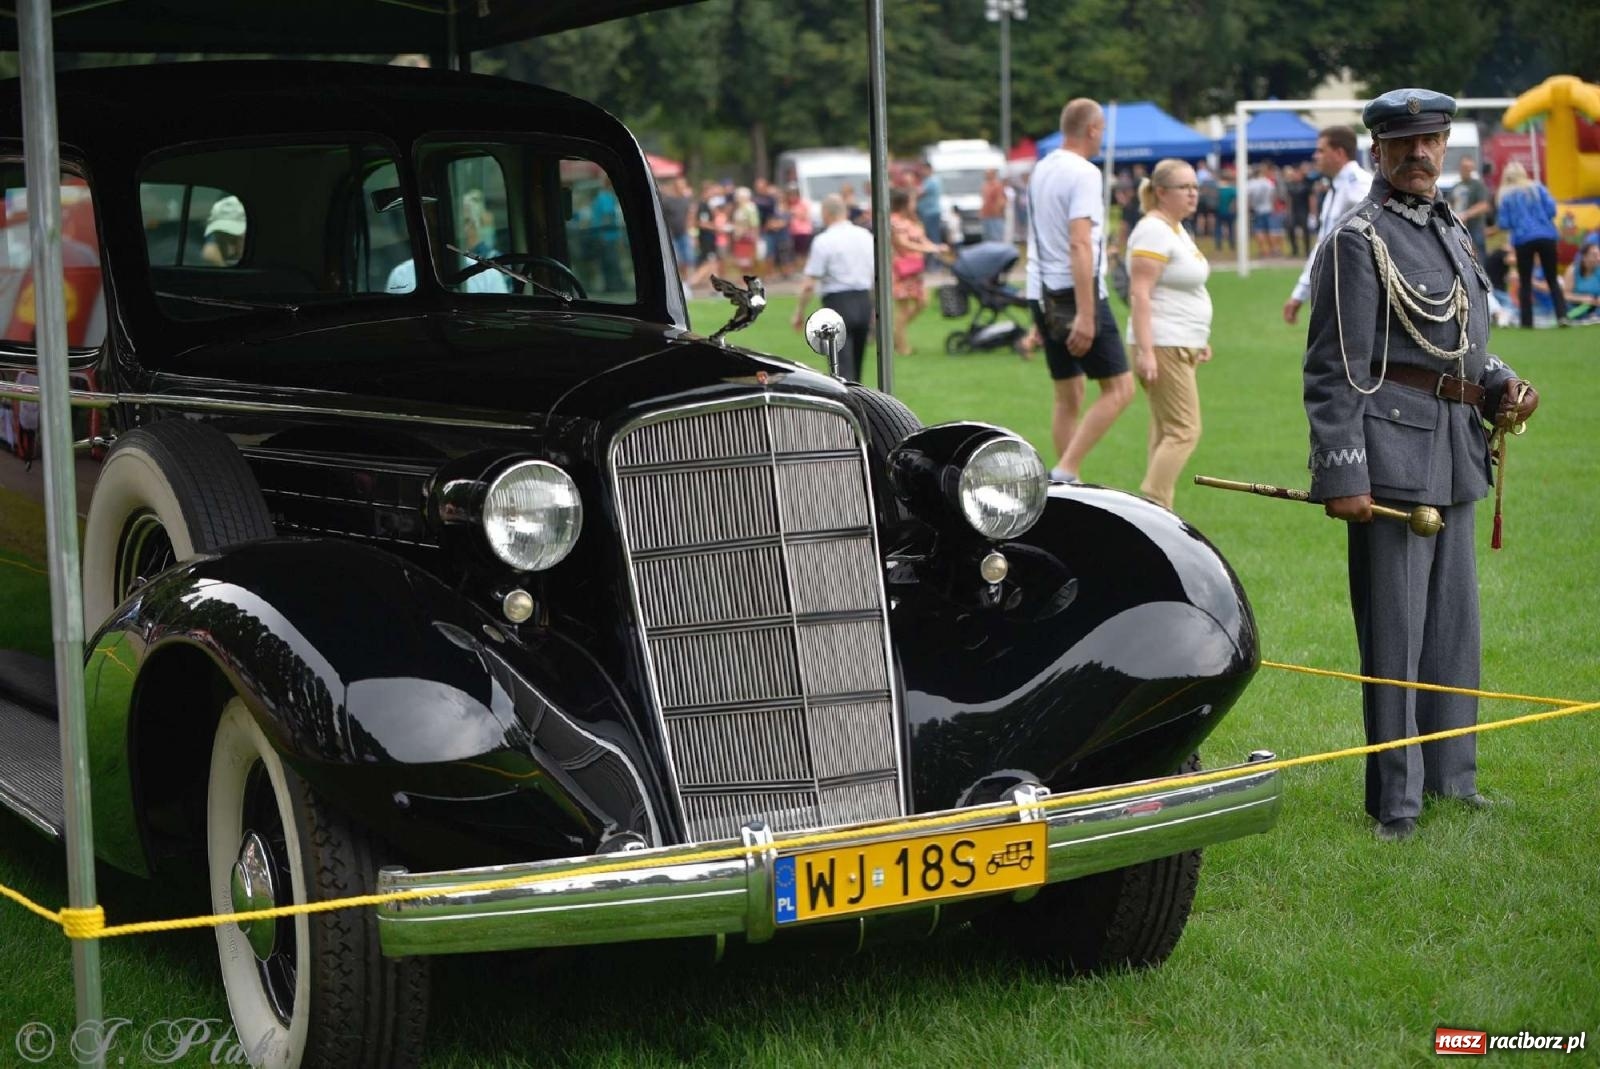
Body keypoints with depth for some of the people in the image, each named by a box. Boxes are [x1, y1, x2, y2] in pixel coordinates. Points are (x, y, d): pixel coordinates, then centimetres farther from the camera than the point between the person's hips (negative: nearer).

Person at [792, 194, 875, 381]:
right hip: (864, 301, 6)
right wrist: (875, 312, 19)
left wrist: (799, 312, 0)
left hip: (837, 302, -6)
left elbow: (809, 284, -11)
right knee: (856, 366, 17)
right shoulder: (866, 236, 8)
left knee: (843, 368, -7)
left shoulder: (823, 241, -9)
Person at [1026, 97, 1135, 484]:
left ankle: (1067, 480, 14)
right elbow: (1079, 244, -21)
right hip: (1077, 293, -9)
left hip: (1041, 293, 9)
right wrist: (1086, 315, -24)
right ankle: (1065, 472, -11)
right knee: (1119, 388, -2)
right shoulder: (1084, 174, -13)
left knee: (1067, 396, 14)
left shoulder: (1040, 170, 14)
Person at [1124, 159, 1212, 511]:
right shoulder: (1153, 231, -14)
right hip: (1162, 347, -10)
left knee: (1166, 433, 10)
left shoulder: (1177, 228, 17)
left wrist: (1200, 339, 26)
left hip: (1181, 347, 10)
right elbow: (1140, 294, -21)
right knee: (1184, 431, -12)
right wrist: (1144, 351, -27)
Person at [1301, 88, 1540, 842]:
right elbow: (1334, 372, -14)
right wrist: (1342, 476, -19)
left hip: (1454, 460, 9)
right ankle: (1395, 802, 5)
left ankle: (1450, 778, 28)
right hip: (1395, 456, -8)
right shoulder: (1358, 241, -9)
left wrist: (1502, 386, 5)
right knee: (1394, 636, -3)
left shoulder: (1452, 233, 17)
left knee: (1454, 628, 16)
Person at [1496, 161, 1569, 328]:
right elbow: (1551, 208, -4)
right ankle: (1562, 315, -9)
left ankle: (1527, 321, 3)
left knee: (1525, 281, 8)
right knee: (1552, 279, 8)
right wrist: (1543, 221, 16)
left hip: (1523, 240, -1)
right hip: (1547, 237, 1)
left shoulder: (1506, 196, 3)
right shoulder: (1537, 188, 5)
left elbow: (1504, 224, -1)